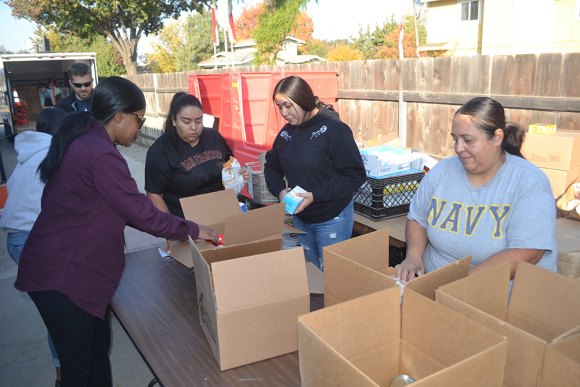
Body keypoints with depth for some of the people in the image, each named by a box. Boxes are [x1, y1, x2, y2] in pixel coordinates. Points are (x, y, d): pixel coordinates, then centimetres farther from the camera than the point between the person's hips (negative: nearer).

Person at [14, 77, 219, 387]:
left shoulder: (83, 141, 7)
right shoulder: (101, 155, -24)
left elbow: (115, 205, 16)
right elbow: (140, 212, -21)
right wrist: (192, 230, -9)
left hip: (70, 269, 9)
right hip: (62, 277, -9)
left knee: (98, 347, 19)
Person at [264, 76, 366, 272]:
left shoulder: (334, 129, -18)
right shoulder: (287, 131, 1)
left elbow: (355, 175, -20)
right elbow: (271, 166, 12)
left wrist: (315, 196, -25)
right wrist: (280, 190, -8)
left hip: (332, 219, -6)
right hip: (300, 217, 6)